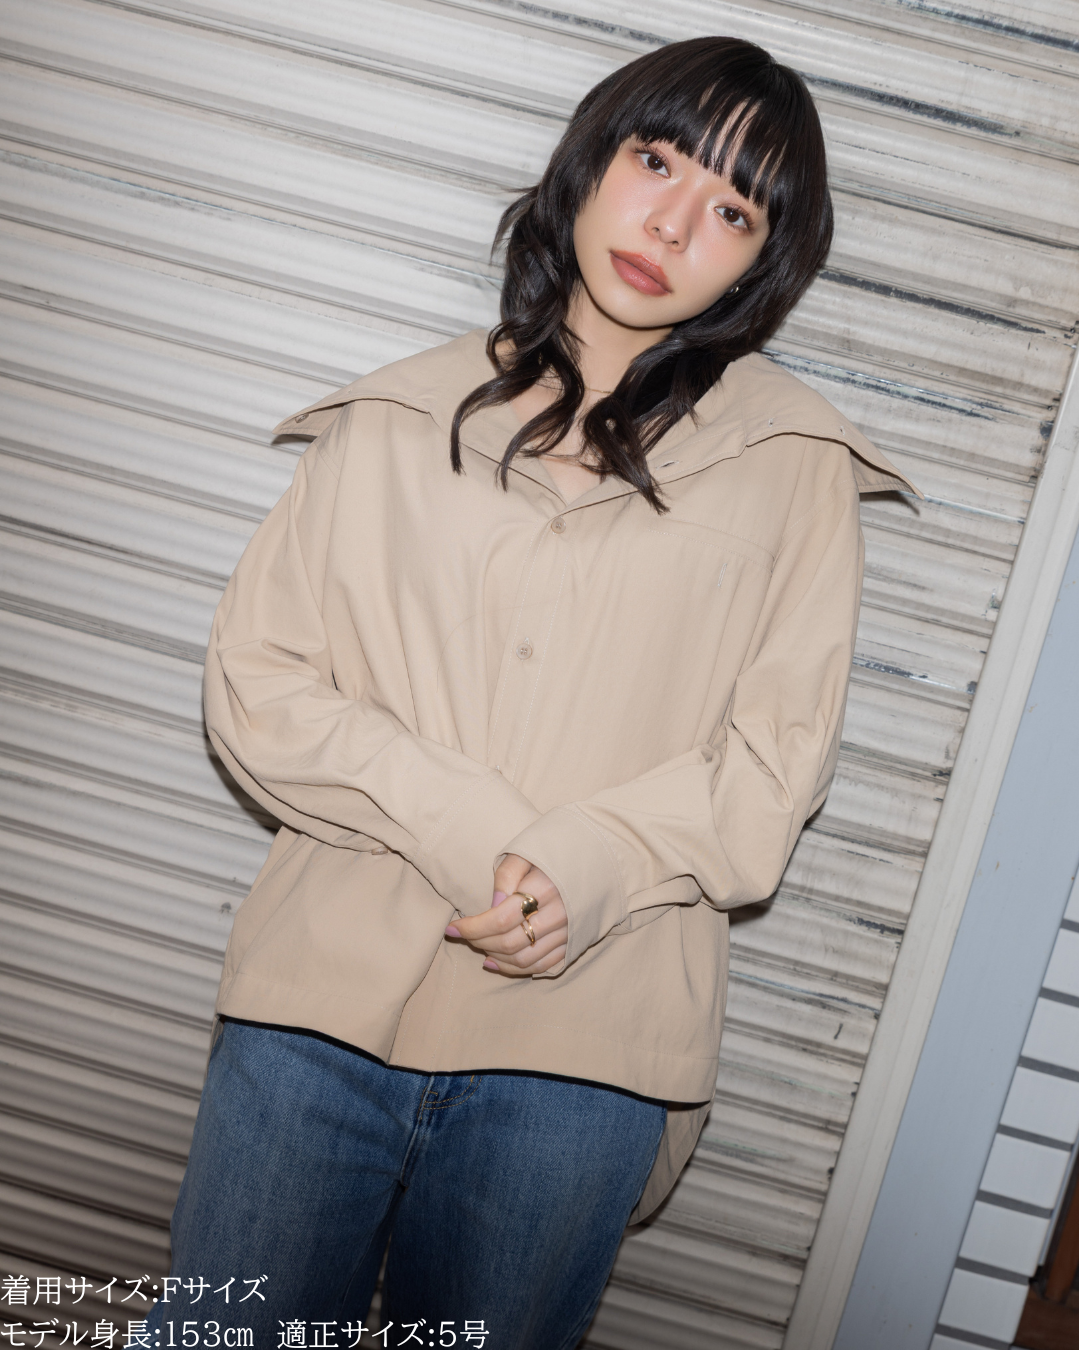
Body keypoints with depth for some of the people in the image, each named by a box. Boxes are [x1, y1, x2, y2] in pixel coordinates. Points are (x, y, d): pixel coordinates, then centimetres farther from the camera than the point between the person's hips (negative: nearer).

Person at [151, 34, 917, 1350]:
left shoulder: (788, 463, 5)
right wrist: (469, 832, -13)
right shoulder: (397, 418, 7)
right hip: (326, 991, 1)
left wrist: (589, 866, -15)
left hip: (581, 1043, 0)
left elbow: (775, 757, 2)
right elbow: (256, 682, 0)